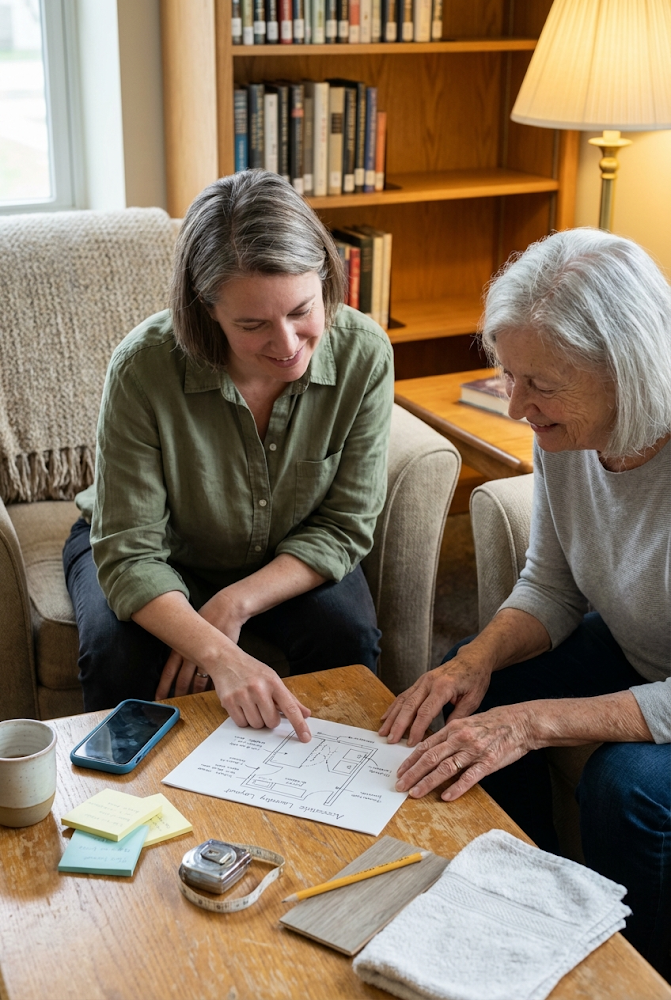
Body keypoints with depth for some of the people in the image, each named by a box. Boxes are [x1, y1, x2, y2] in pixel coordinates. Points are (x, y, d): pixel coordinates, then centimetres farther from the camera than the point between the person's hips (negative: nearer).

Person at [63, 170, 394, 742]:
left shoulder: (363, 354, -24)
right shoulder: (145, 367, -31)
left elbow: (344, 527, -16)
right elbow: (130, 552, -28)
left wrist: (234, 605, -28)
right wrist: (220, 654, -45)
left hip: (290, 560, 2)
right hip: (161, 556, -1)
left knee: (348, 636, -25)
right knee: (119, 655, -29)